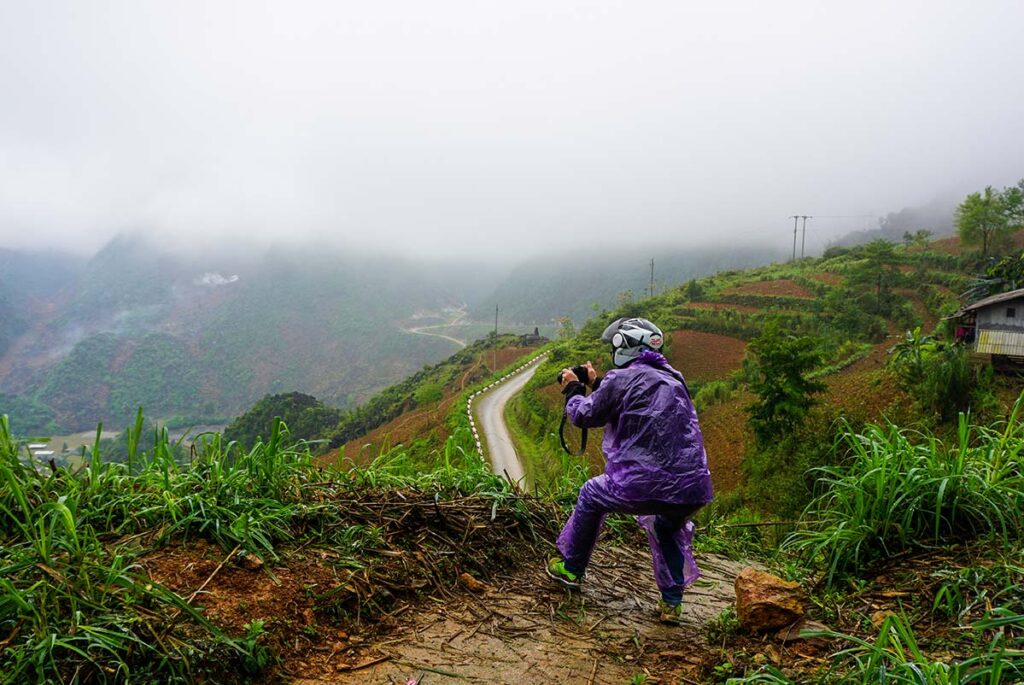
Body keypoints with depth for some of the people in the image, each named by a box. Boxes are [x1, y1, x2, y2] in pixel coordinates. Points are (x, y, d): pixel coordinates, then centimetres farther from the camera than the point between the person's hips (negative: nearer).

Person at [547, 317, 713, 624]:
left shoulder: (621, 379, -6)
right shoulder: (674, 378, 16)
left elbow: (584, 416, 9)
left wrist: (572, 390, 28)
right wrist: (596, 383, 39)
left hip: (644, 486, -5)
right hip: (694, 489, 6)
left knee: (591, 497, 24)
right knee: (669, 529, 37)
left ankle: (571, 569, 37)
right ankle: (672, 603, 30)